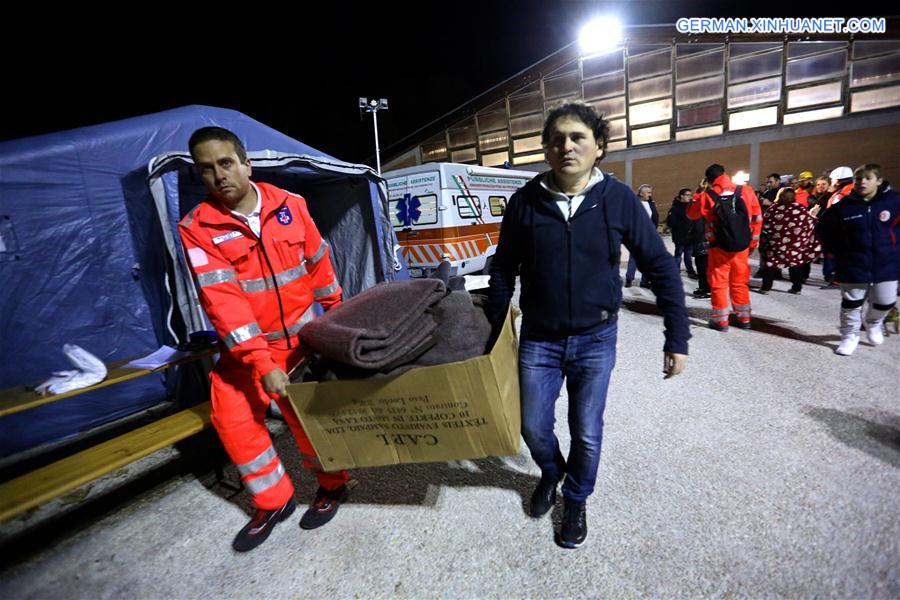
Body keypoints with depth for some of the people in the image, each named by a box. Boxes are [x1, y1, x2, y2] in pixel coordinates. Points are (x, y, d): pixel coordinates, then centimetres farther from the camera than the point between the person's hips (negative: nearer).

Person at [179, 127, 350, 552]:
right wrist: (261, 363, -26)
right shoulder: (198, 228, -10)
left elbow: (319, 263, 5)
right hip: (246, 343, 1)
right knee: (232, 418, 0)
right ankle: (273, 502, 23)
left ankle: (332, 486, 24)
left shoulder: (290, 205, -5)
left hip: (301, 333, -1)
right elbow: (222, 300, -19)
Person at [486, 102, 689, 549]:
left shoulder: (619, 200, -7)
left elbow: (661, 268, -2)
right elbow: (502, 271, 2)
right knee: (534, 427, 13)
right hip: (538, 340, 1)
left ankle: (576, 500, 42)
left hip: (596, 340, 0)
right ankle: (551, 472, 48)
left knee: (587, 433, 12)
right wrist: (494, 333, 5)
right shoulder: (524, 202, -6)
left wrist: (677, 339, -3)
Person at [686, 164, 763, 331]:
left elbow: (691, 213, 5)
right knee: (740, 282, 16)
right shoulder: (746, 191, -1)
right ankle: (743, 318, 24)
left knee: (718, 283, 7)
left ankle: (721, 320, 10)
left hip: (719, 247, -3)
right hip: (742, 246, 3)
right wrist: (753, 242, 13)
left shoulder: (707, 196, -11)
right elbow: (757, 218, 4)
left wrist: (699, 192, 10)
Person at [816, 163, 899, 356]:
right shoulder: (844, 206, -7)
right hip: (853, 265, -1)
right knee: (851, 303, 7)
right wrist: (839, 252, 2)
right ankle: (850, 335, 23)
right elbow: (824, 230, 5)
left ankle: (873, 323, 42)